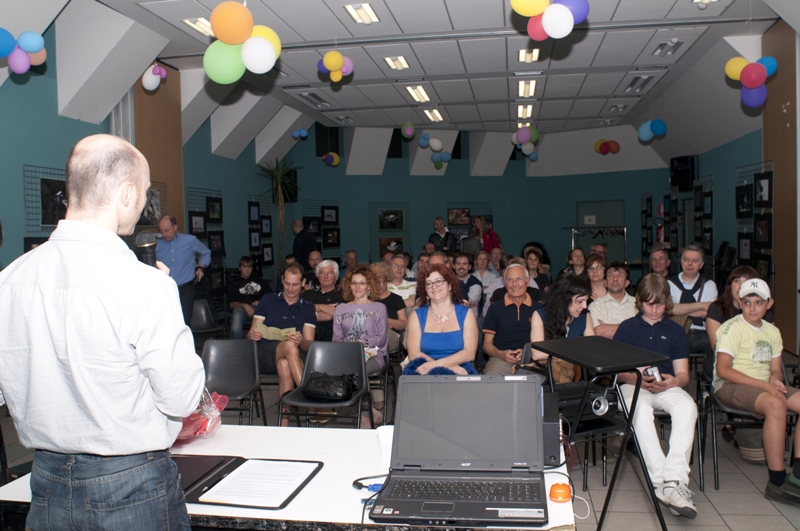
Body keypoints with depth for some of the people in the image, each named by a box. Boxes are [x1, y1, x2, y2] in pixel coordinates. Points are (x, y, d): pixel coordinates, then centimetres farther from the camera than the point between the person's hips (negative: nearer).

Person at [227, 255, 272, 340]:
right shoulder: (235, 283, 26)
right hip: (241, 308, 0)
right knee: (237, 315, -40)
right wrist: (244, 305, -10)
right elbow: (231, 304, 11)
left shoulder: (261, 282, 32)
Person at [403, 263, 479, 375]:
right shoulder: (416, 316, 10)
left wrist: (436, 364, -17)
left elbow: (470, 353, -2)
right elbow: (414, 354, -2)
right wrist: (448, 365, -17)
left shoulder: (465, 314, 9)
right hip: (424, 371, 1)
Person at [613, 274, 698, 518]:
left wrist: (673, 381, -13)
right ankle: (661, 479, -41)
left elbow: (683, 374, 12)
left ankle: (675, 480, -39)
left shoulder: (675, 331, 17)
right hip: (633, 385, -2)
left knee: (687, 406, -33)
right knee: (641, 408, -38)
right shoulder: (627, 327, 11)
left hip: (666, 386, 2)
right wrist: (636, 378, -15)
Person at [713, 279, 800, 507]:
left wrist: (776, 380, -9)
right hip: (730, 386, -7)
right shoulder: (733, 327, -7)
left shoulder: (772, 331, 15)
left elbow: (775, 369, 16)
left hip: (764, 385, 8)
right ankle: (778, 482, -27)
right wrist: (764, 385, -20)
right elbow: (723, 370, -16)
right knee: (776, 404, -35)